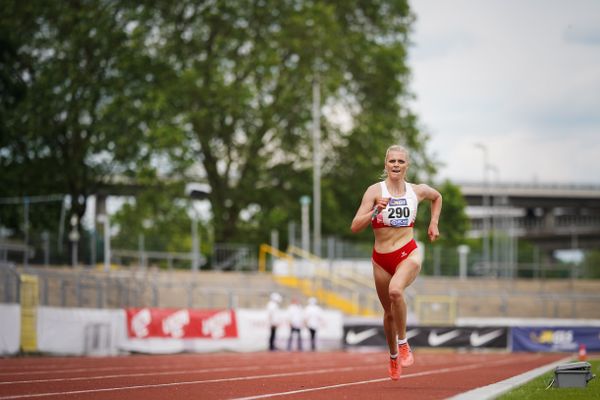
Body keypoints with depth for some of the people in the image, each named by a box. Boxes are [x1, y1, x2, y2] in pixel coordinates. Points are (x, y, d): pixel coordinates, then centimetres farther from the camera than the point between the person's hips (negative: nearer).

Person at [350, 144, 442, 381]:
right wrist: (375, 212, -27)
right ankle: (393, 357, 37)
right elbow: (355, 227, -13)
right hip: (381, 259, 1)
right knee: (389, 311, 12)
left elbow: (437, 197, 27)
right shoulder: (375, 191, -7)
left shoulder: (417, 191, 1)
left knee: (396, 290, -32)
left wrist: (433, 224, 17)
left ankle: (403, 344, -15)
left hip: (408, 254, -1)